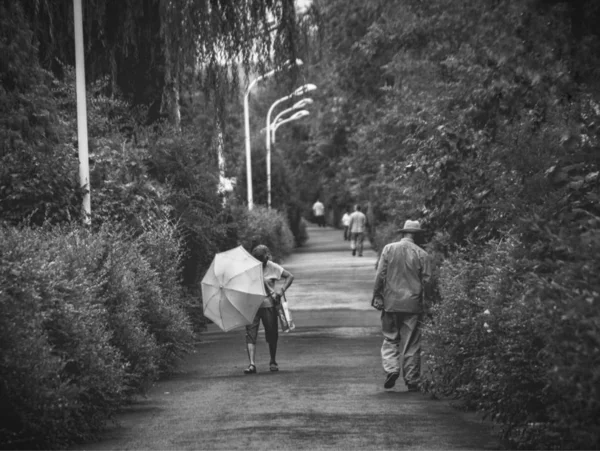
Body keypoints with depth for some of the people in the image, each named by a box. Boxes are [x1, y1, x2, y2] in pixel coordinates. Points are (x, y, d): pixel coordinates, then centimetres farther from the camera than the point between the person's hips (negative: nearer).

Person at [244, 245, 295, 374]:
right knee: (250, 333, -11)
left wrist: (281, 290, -11)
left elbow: (289, 276, 2)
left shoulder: (272, 267, -3)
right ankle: (252, 364, -15)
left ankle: (273, 362, 26)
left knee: (272, 334, 7)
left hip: (268, 304, 0)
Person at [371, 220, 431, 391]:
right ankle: (412, 380, 6)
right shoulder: (421, 254, -3)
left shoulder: (388, 249, -2)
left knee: (390, 339, 12)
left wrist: (377, 296, 5)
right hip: (413, 304, 0)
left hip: (391, 302, 0)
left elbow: (380, 276, -2)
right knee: (411, 343, 5)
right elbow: (426, 281, -1)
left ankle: (391, 369, -8)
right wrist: (424, 303, 8)